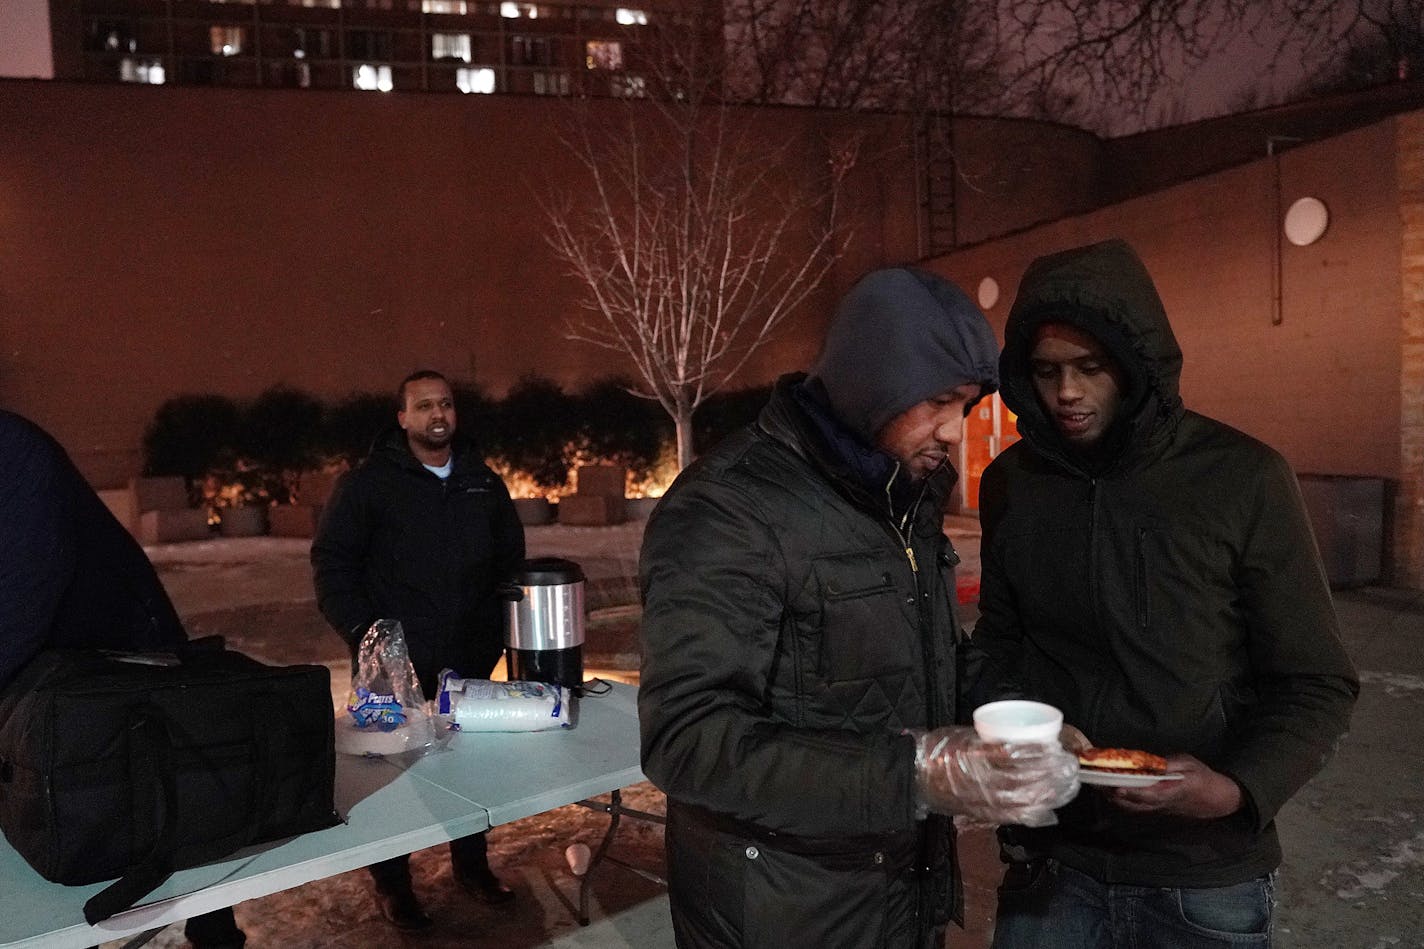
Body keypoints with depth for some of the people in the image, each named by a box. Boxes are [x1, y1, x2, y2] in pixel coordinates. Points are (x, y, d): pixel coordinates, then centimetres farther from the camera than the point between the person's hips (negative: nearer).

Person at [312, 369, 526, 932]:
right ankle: (391, 884, 25)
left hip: (469, 658, 4)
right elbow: (332, 563, -6)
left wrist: (495, 631, 5)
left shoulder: (483, 483, 8)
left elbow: (510, 559, 14)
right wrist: (362, 633, -13)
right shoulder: (368, 483, -4)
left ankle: (471, 865, 32)